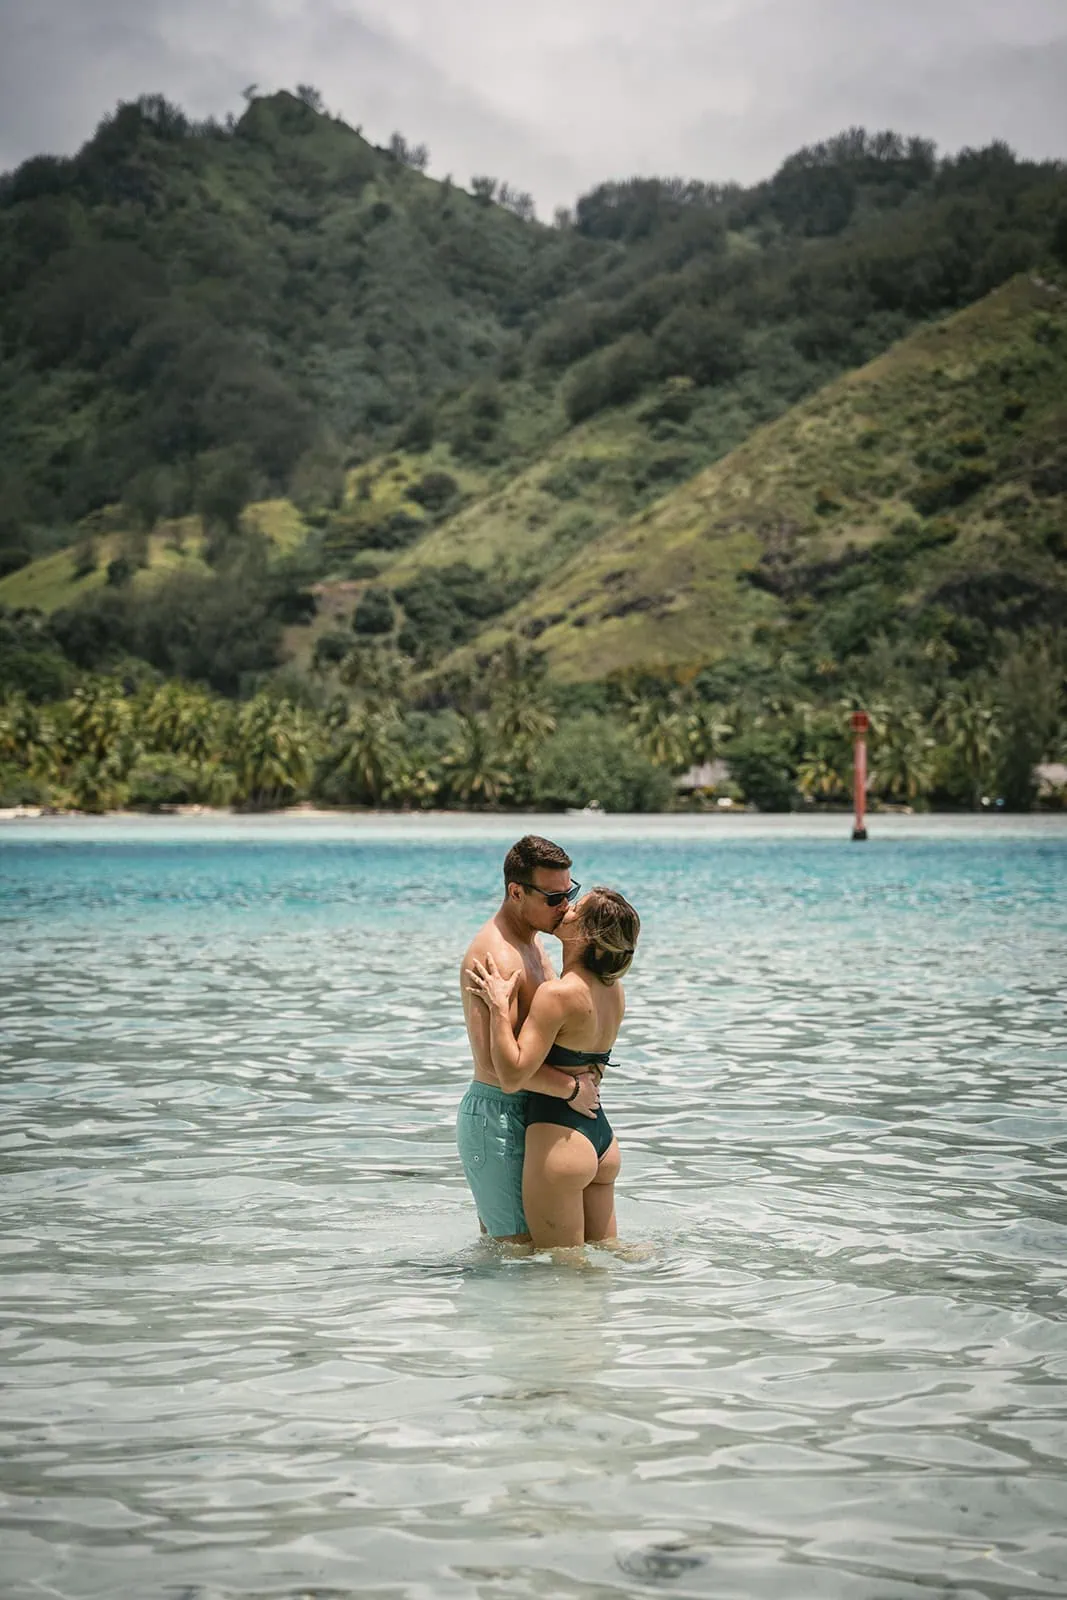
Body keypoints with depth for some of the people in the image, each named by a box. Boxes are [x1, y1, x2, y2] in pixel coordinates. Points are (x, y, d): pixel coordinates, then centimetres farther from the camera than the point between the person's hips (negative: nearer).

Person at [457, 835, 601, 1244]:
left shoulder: (530, 942, 12)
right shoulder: (494, 957, -21)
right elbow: (497, 1061, -29)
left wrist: (580, 1068, 7)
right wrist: (571, 1089, -19)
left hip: (522, 1114, 10)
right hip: (497, 1115, -10)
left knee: (498, 1244, 15)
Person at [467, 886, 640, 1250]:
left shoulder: (558, 994, -21)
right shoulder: (614, 992, 4)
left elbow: (513, 1073, -24)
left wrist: (499, 1005, -19)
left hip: (559, 1139, -9)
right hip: (602, 1139, 9)